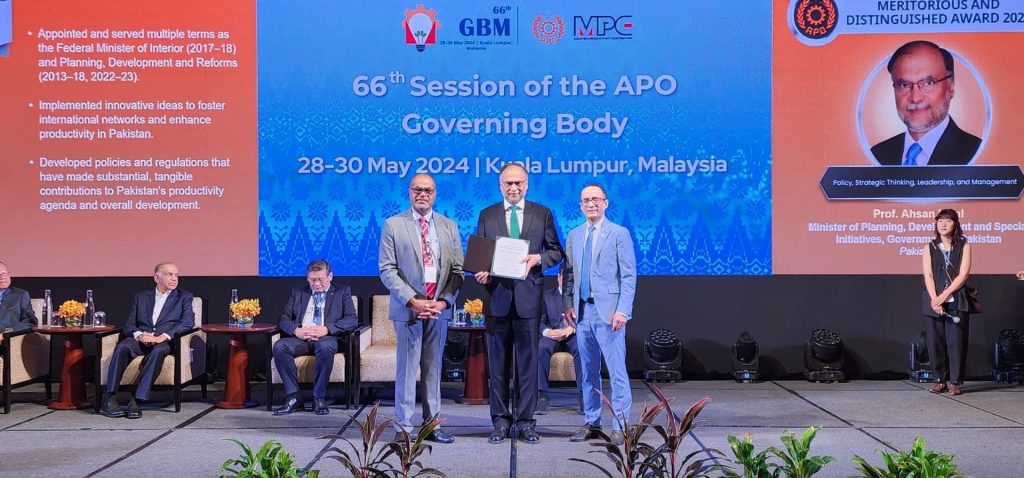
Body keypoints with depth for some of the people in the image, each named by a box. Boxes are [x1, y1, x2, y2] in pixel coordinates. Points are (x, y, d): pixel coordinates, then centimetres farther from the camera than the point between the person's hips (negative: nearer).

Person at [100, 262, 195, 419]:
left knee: (158, 350, -37)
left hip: (165, 341, -2)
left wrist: (162, 337, -16)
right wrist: (139, 335, -11)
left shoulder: (184, 297, 15)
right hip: (140, 340, 2)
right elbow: (129, 325, 14)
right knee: (122, 346, -31)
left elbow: (188, 322, -1)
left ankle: (137, 400, -41)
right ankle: (110, 398, -34)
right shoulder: (141, 297, 22)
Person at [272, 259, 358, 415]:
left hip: (327, 338, -3)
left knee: (325, 347, -39)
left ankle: (319, 399, -27)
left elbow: (351, 319, 0)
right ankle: (293, 398, -24)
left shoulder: (342, 292, 15)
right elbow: (283, 318, 13)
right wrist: (296, 330, -10)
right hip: (300, 338, 3)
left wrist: (326, 329, -16)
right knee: (279, 346, -29)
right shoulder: (297, 292, 22)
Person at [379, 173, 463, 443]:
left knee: (433, 369, 9)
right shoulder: (393, 225, 2)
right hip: (408, 308, -3)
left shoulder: (449, 227, 11)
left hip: (439, 308, 3)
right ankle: (403, 428, 4)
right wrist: (412, 300, -14)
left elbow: (458, 269, 7)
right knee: (406, 368, -1)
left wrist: (444, 301, -8)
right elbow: (387, 270, -4)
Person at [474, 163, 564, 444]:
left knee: (528, 362, 3)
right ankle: (501, 421, 13)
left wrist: (539, 258, -13)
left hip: (529, 297, -1)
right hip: (497, 296, 1)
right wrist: (480, 272, -13)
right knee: (498, 364, 5)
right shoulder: (486, 216, 9)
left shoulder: (542, 214, 7)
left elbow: (556, 251, 8)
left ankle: (526, 422, 11)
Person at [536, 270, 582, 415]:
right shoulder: (547, 295, 17)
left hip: (574, 335, -1)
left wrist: (572, 329, -18)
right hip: (552, 334, 1)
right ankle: (542, 396, -35)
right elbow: (540, 320, 7)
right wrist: (547, 331, -17)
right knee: (541, 349, -34)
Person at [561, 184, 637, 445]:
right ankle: (590, 423, 18)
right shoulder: (574, 235, 14)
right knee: (588, 372, 10)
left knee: (617, 370, -4)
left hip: (608, 311, -5)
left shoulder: (619, 233, -1)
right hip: (582, 311, 5)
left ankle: (620, 427, 2)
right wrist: (568, 304, 5)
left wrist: (623, 310, -14)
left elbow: (629, 276, -5)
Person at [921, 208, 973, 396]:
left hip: (957, 302, -2)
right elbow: (928, 276, 2)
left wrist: (944, 296, -12)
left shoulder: (964, 246, 7)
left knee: (956, 342, -4)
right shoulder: (929, 248, 11)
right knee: (935, 342, 0)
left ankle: (955, 382, 2)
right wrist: (935, 299, -12)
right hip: (934, 302, 2)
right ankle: (941, 380, 9)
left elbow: (963, 274, -4)